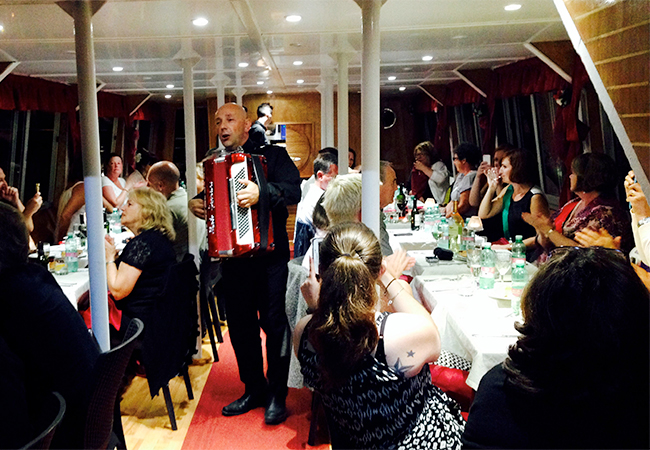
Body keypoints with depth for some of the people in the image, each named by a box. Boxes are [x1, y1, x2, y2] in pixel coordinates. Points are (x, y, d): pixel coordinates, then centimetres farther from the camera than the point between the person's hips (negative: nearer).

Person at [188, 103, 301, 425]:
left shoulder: (273, 155, -1)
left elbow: (293, 190, -17)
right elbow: (207, 200, 24)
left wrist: (262, 192, -34)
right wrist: (196, 205, 1)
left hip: (269, 255, -5)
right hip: (232, 257, 5)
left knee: (274, 323, -1)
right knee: (240, 325, 11)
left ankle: (277, 395, 14)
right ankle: (254, 390, 26)